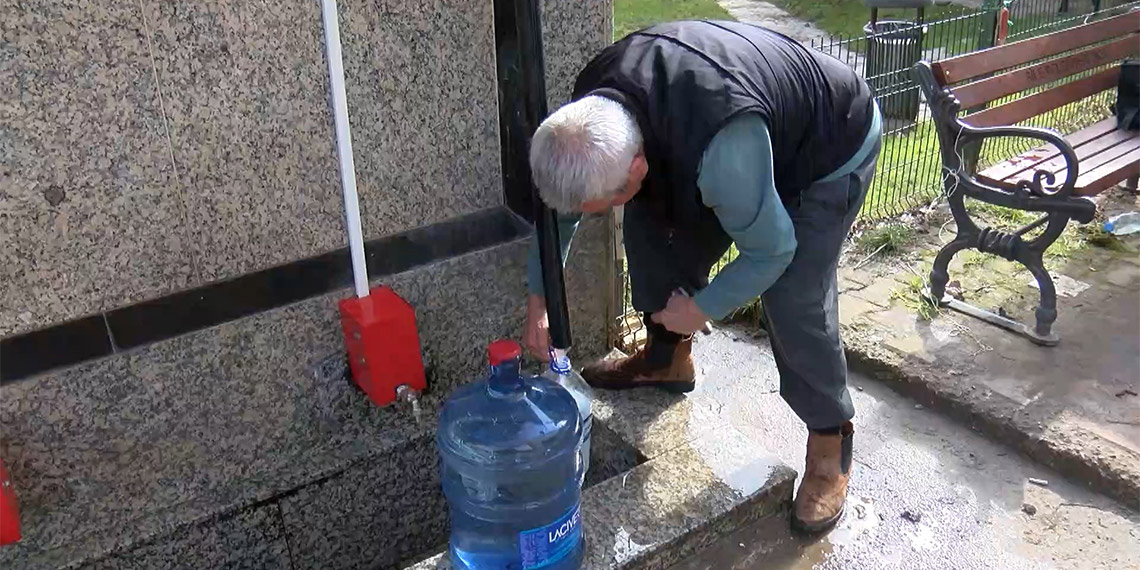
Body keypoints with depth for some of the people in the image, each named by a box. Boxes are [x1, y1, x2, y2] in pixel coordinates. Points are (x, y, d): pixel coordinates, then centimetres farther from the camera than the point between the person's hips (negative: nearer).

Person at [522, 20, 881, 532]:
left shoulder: (722, 151, -45)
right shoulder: (593, 102, -21)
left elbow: (771, 251, -28)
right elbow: (561, 200, -3)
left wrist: (701, 309, -14)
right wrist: (537, 299, 1)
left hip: (831, 147, -7)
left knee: (794, 299, -18)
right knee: (653, 223, -3)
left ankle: (831, 436, 6)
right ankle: (668, 358, 20)